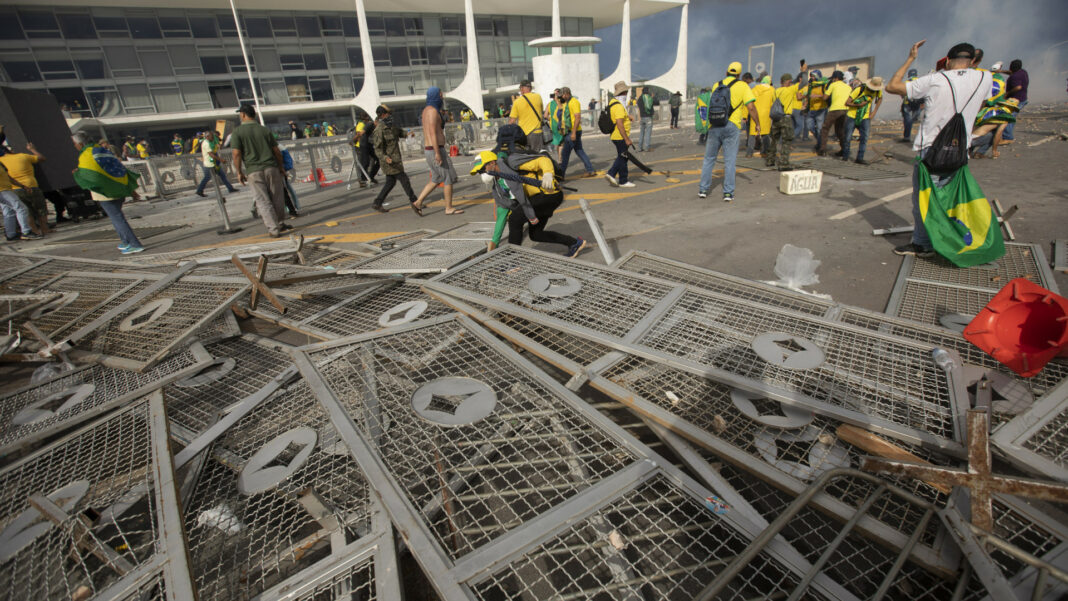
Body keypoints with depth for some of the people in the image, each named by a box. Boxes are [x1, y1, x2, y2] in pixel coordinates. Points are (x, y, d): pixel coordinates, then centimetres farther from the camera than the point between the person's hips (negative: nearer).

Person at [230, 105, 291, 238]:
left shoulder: (237, 132, 0)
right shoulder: (264, 130, 8)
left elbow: (236, 154, -7)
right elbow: (276, 151, 7)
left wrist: (239, 172, 0)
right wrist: (281, 167, 19)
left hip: (253, 171, -2)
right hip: (271, 167, 2)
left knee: (262, 201, 2)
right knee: (276, 198, 11)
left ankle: (273, 229, -2)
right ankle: (278, 224, 20)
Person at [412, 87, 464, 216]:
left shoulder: (427, 110, 17)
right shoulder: (432, 110, -14)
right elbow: (433, 133, -22)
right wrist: (438, 153, -25)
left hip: (431, 150, 10)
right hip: (435, 150, -10)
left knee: (436, 179, 15)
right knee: (449, 177, -1)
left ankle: (418, 202, 11)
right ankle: (449, 208, 6)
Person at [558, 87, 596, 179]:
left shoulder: (574, 102, -13)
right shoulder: (566, 103, 16)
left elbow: (577, 118, -20)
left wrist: (573, 132, -25)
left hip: (574, 132, -10)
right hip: (570, 131, 10)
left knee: (565, 153, -5)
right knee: (579, 151, 11)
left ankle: (561, 174, 2)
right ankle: (590, 170, 14)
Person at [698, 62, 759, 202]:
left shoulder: (716, 85, 13)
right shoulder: (742, 86, 2)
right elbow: (751, 107, -4)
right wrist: (758, 124, 3)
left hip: (714, 126, 3)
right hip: (732, 126, -2)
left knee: (709, 158, 12)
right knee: (729, 161, 1)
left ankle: (703, 189, 12)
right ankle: (728, 193, 0)